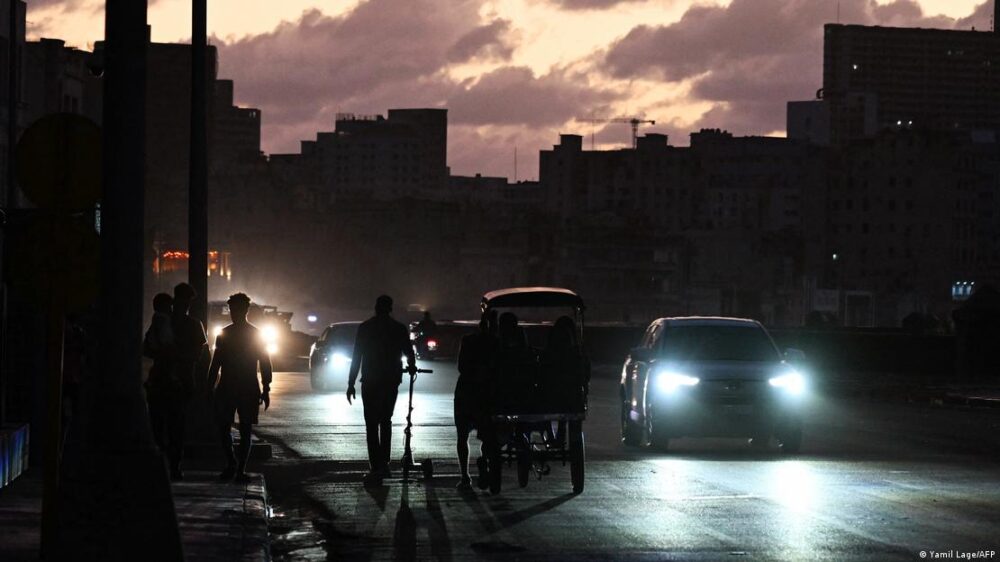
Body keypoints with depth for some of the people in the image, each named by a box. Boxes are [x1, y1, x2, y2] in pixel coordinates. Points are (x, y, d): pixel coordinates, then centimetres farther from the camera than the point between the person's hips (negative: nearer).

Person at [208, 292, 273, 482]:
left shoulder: (256, 335, 1)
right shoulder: (224, 334, 9)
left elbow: (265, 363, 1)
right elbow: (216, 362, 12)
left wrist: (265, 390, -5)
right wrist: (212, 386, 6)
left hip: (249, 389, -3)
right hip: (226, 388, 3)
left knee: (245, 431, -1)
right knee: (223, 428, -2)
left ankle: (240, 469, 3)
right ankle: (231, 464, 14)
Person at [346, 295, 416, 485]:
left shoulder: (365, 328, -3)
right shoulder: (399, 329, 1)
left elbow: (356, 358, -4)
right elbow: (409, 353, 12)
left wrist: (351, 383, 0)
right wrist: (411, 366, 35)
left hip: (370, 382, -2)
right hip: (391, 381, 2)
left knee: (371, 424, -1)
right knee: (385, 421, 18)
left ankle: (376, 468, -10)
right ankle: (383, 464, 15)